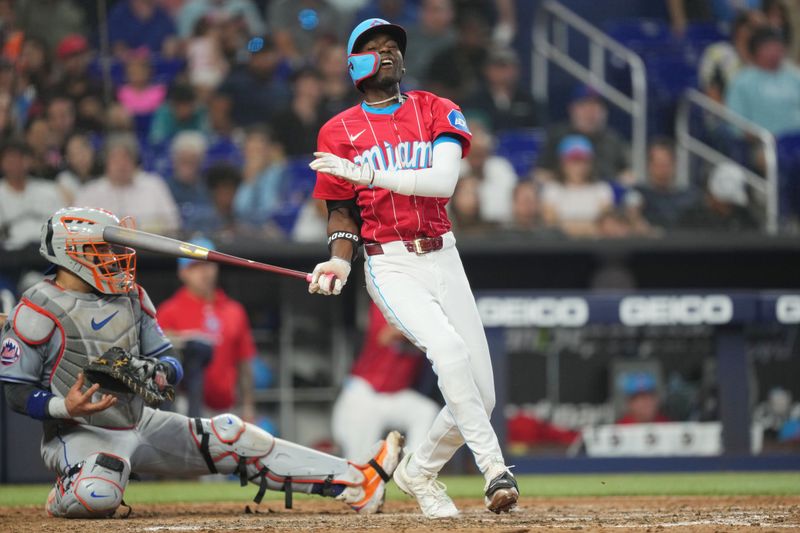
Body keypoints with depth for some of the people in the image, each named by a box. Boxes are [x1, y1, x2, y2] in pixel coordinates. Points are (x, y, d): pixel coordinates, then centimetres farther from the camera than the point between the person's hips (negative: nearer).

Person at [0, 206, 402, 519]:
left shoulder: (130, 296, 8)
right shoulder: (39, 310, -13)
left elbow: (172, 363, 11)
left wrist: (158, 370, -14)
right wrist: (64, 406, -31)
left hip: (139, 424, 7)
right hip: (80, 435, -7)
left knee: (230, 437, -3)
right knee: (96, 498, -39)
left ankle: (354, 484, -5)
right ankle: (67, 495, 1)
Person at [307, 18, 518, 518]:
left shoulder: (438, 112, 4)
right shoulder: (339, 132, 5)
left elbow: (444, 180, -13)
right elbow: (342, 210, 11)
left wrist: (368, 174, -21)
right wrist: (340, 261, -9)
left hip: (443, 259, 3)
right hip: (390, 267, -3)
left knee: (482, 396, 1)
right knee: (448, 348, -31)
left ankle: (419, 471, 24)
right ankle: (495, 468, -31)